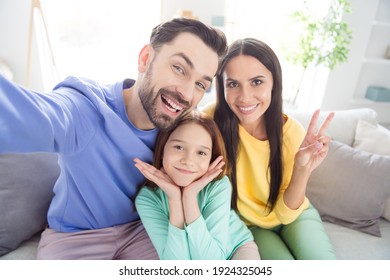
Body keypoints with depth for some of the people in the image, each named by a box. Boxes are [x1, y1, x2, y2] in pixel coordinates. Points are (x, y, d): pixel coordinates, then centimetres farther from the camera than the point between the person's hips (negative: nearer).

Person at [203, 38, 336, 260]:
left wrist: (302, 171, -32)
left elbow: (286, 213, -16)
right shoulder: (212, 119, -25)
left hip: (293, 214, 2)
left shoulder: (292, 132, -21)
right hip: (247, 224, -1)